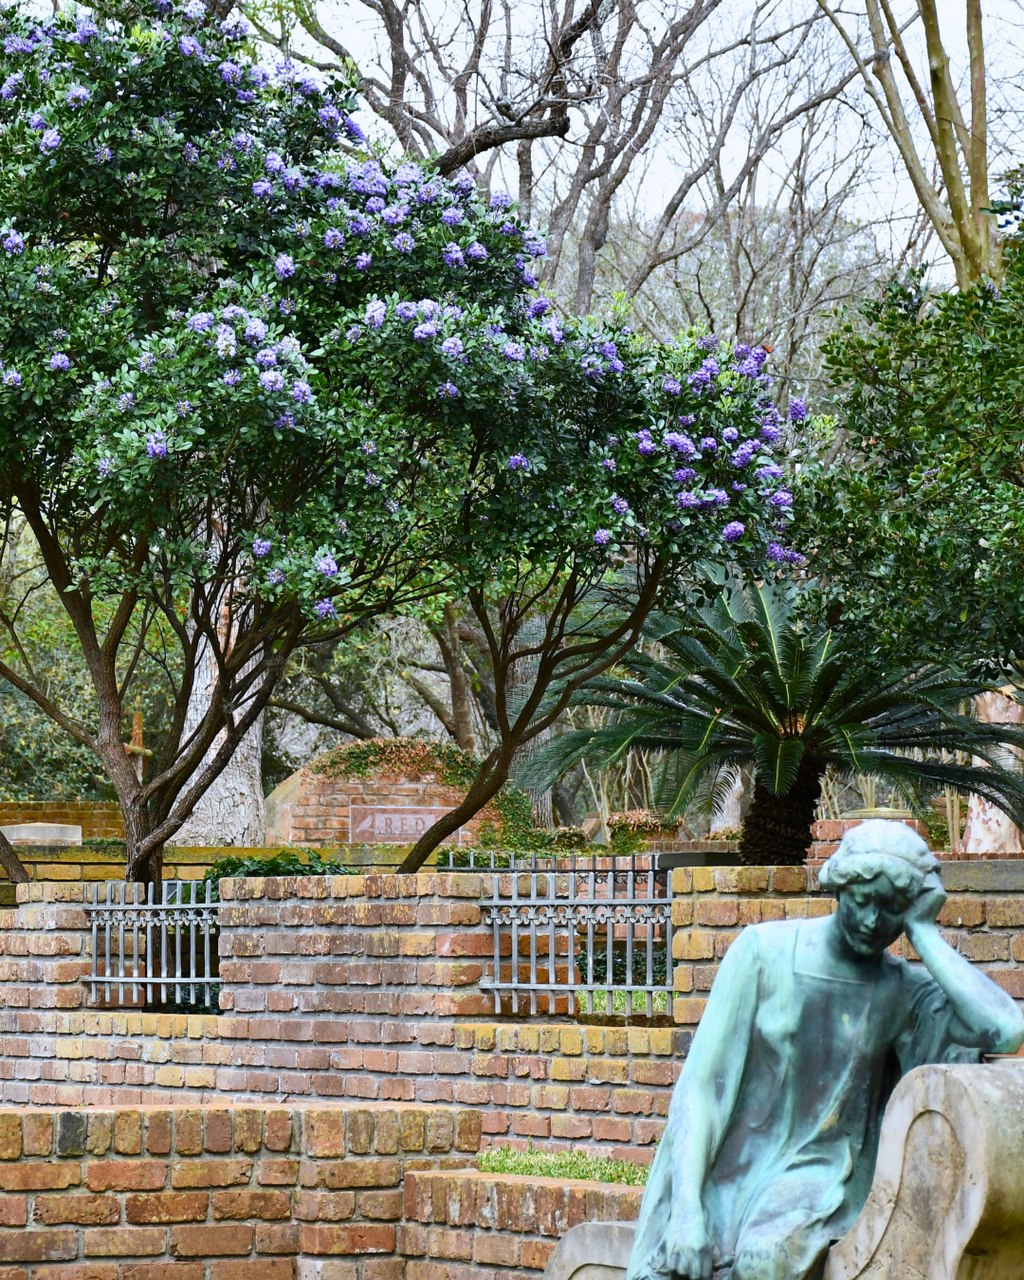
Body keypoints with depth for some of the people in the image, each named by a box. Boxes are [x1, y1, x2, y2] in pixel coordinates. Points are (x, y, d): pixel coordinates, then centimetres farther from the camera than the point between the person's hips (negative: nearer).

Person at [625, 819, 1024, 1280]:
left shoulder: (906, 992, 4)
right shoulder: (765, 949, 1)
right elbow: (702, 1083, -2)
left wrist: (922, 931, -8)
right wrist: (686, 1205, -14)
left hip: (819, 1177, 0)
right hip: (728, 1172, 0)